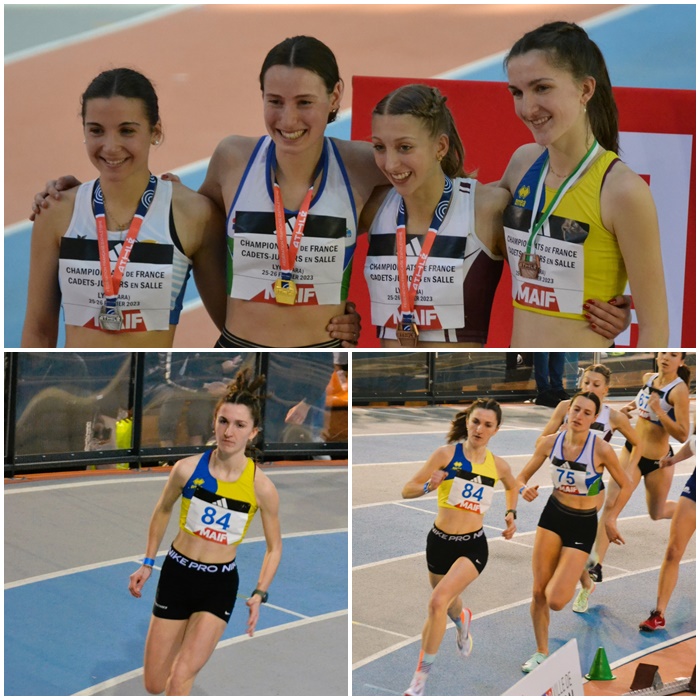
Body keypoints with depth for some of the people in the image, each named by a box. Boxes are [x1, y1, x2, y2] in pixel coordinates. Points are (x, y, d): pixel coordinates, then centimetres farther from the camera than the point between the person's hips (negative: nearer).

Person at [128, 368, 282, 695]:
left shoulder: (262, 487, -14)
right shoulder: (187, 468, -12)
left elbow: (274, 547, 0)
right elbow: (162, 512, 9)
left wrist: (259, 594, -10)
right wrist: (147, 563, 9)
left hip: (219, 584, -2)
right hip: (176, 574, 2)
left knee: (179, 680, -14)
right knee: (154, 685, 9)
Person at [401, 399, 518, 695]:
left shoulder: (499, 466, 0)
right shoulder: (447, 454, -9)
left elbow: (512, 487, 25)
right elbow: (407, 490, -10)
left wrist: (511, 514, 12)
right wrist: (429, 486, -28)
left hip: (473, 546, -1)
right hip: (439, 541, 1)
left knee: (438, 601, -22)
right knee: (450, 606, 20)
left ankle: (420, 680, -9)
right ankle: (463, 618, 62)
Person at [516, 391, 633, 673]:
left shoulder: (601, 450, -19)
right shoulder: (549, 442, -8)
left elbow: (626, 486, -4)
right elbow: (521, 477, 2)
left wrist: (611, 519, -8)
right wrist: (525, 489, -20)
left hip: (583, 524, -3)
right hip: (553, 514, 3)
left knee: (556, 601, -11)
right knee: (539, 592, 1)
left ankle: (581, 576, 24)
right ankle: (541, 653, 22)